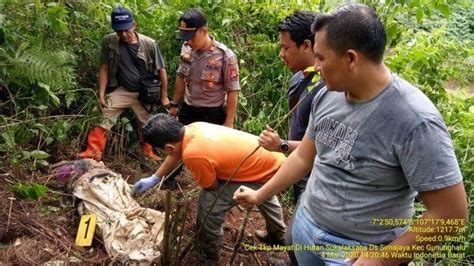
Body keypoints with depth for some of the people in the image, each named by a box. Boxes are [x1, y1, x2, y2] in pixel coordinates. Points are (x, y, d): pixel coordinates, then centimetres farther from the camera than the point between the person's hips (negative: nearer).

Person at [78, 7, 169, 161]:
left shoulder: (149, 44, -16)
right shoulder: (108, 42, -12)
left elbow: (161, 70, -7)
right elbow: (104, 68, -5)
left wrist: (164, 96, -4)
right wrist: (101, 94, -9)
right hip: (121, 91, 1)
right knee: (102, 119, -6)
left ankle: (148, 152, 37)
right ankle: (94, 151, 3)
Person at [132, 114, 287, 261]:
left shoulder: (194, 154, -33)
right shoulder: (193, 127, -7)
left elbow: (212, 187, -14)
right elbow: (177, 155, 13)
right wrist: (154, 178, 21)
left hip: (267, 172, -9)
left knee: (209, 202, -12)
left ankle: (208, 255, 13)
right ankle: (278, 235, 65)